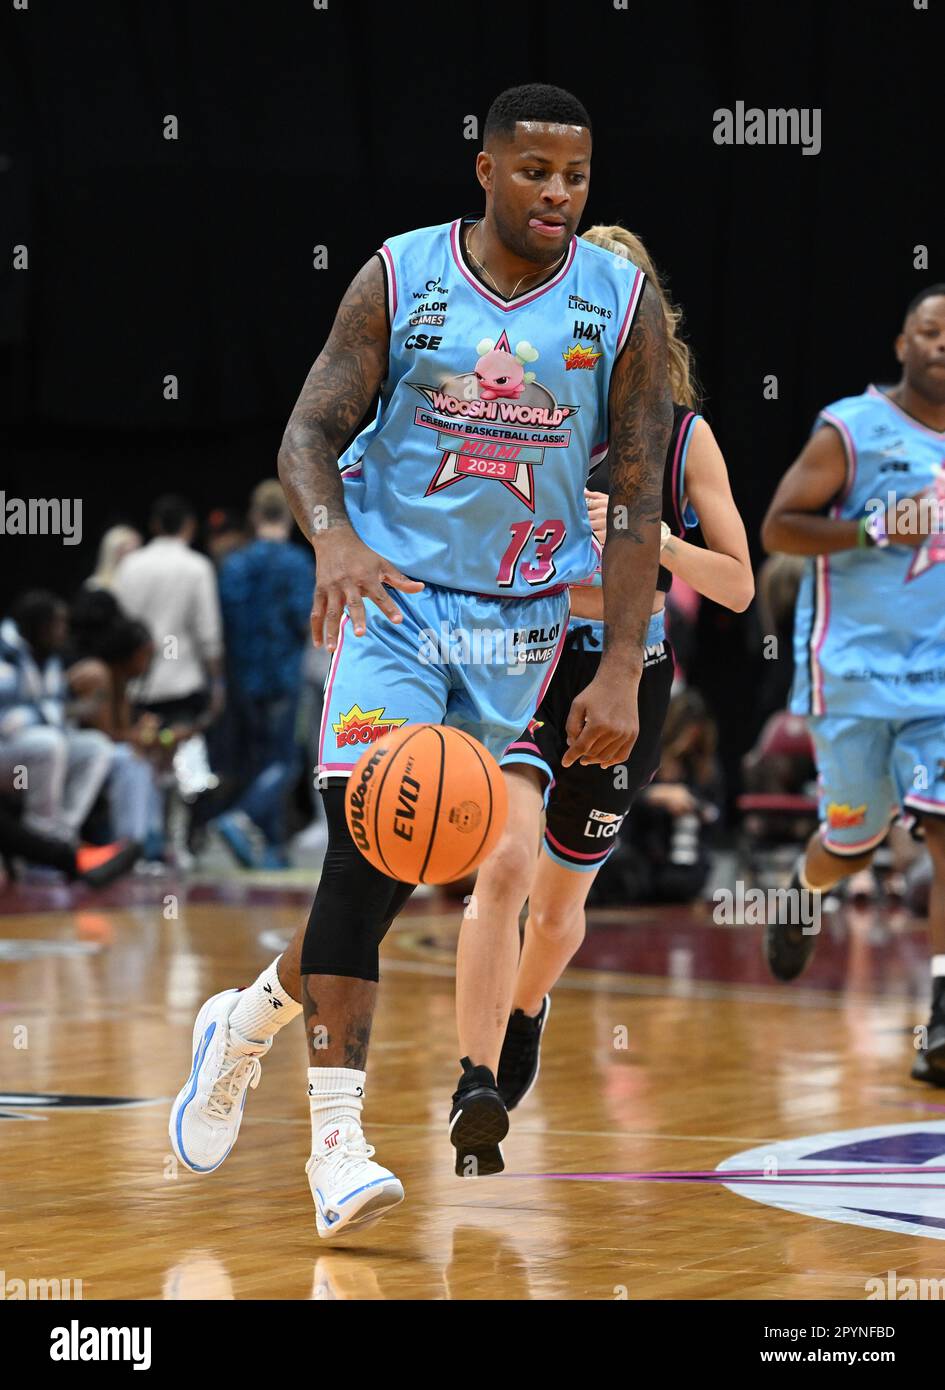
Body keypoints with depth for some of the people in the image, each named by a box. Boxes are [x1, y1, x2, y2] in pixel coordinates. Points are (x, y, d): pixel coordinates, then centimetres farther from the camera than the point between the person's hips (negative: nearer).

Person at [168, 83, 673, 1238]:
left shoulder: (622, 303, -4)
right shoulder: (400, 279, -5)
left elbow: (637, 500, -3)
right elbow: (309, 430, -6)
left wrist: (621, 672, -11)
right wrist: (333, 537, -28)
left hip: (521, 615, 2)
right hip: (394, 590, -2)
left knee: (405, 869, 8)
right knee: (367, 856, -16)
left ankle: (250, 1021, 33)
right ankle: (338, 1141, -14)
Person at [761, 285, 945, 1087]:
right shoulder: (851, 429, -5)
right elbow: (777, 528, -9)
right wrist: (871, 529, -21)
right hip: (855, 668, -3)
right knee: (854, 841, 9)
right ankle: (805, 896, 47)